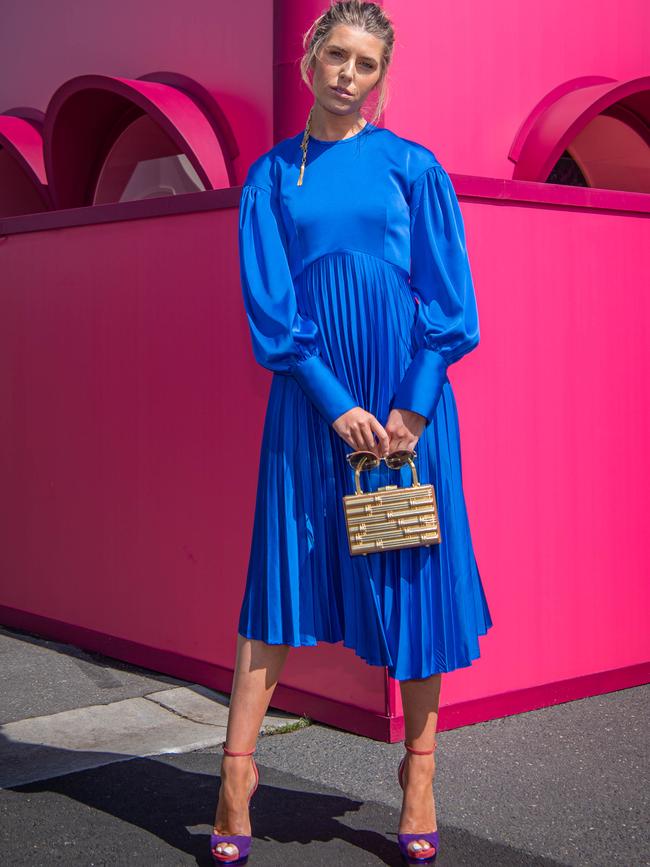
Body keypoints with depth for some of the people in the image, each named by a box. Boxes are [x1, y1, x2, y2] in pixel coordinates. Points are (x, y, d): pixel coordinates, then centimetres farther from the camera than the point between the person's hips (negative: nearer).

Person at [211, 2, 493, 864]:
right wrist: (333, 402, -11)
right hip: (311, 399, 1)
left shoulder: (413, 168, 4)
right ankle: (238, 766, 7)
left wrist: (413, 406, -10)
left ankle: (419, 769, 15)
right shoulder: (272, 175, 7)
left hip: (407, 398, 0)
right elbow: (269, 302, 0)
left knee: (413, 570, 3)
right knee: (284, 564, 1)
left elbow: (449, 301, 1)